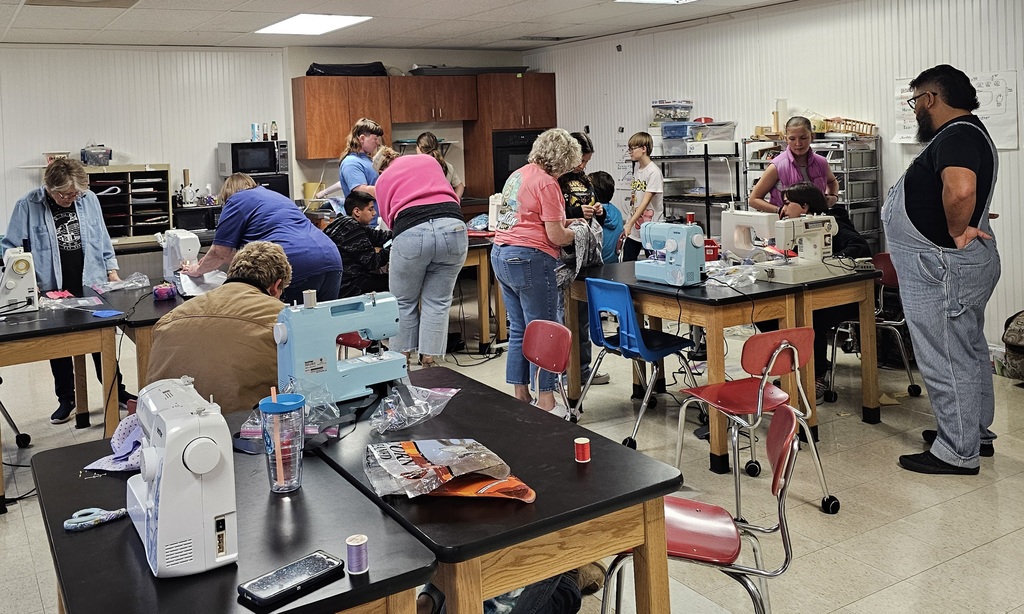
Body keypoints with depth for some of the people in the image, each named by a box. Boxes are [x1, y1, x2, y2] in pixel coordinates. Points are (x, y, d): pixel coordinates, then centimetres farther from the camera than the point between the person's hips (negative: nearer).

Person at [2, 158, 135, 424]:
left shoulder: (89, 199, 0)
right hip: (52, 291, -1)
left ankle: (117, 392, 24)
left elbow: (103, 240, 10)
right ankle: (66, 400, 26)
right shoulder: (28, 206, -7)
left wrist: (112, 271, 6)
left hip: (92, 286, 1)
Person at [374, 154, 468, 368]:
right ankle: (428, 361, 14)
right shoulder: (428, 160, 28)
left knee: (404, 303, 16)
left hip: (412, 232, -1)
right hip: (453, 227, 2)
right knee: (437, 303, 11)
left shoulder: (382, 180, 24)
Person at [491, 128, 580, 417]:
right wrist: (575, 233, 7)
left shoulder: (518, 175, 15)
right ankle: (546, 402, 4)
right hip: (529, 260, -9)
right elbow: (556, 236, -13)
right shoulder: (547, 183, -12)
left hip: (500, 254, 9)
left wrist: (559, 223, 20)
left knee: (518, 330, 14)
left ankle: (520, 396, 20)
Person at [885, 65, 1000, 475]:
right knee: (968, 353, 19)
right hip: (963, 263, 11)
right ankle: (975, 433, 32)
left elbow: (960, 189, -38)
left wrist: (957, 232, -23)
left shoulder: (957, 136, -19)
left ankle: (957, 453, 5)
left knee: (946, 360, -4)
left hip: (944, 265, -11)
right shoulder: (966, 133, 17)